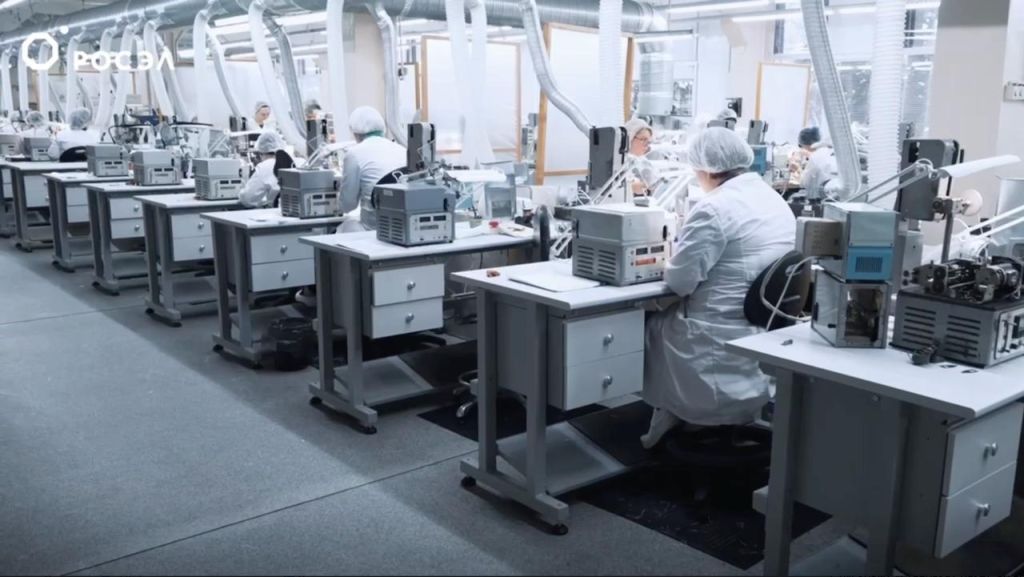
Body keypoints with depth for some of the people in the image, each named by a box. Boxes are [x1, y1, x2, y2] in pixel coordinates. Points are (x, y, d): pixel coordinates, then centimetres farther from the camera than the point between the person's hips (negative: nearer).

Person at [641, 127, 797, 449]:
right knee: (666, 317, 24)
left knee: (648, 326, 17)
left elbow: (680, 281, -18)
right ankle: (681, 417, 25)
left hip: (724, 340, -8)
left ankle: (671, 418, 26)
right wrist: (687, 250, 18)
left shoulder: (714, 209, -20)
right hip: (766, 332, 8)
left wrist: (671, 260, 3)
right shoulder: (777, 202, 9)